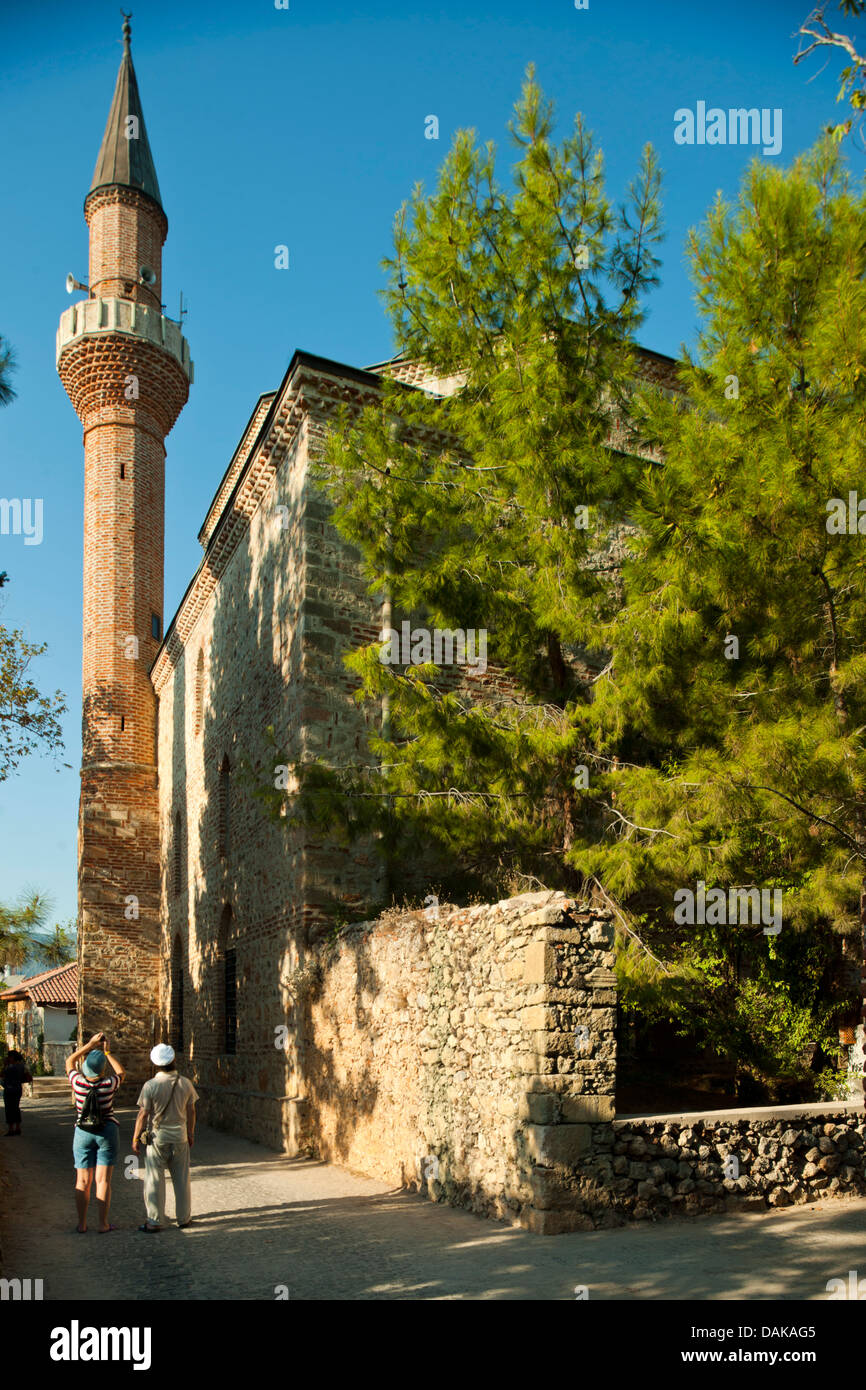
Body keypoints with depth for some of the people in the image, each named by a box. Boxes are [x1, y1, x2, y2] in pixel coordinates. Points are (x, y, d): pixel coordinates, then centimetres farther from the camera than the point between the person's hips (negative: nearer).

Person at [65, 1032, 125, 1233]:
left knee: (83, 1181, 9)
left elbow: (69, 1062, 11)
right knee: (103, 1180, 3)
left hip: (83, 1134, 2)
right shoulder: (109, 1084, -13)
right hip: (107, 1132, -2)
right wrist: (107, 1052, 14)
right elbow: (121, 1073, 11)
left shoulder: (78, 1083, -10)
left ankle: (82, 1224, 13)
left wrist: (90, 1045, 11)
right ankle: (103, 1224, 6)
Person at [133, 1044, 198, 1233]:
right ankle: (183, 1217, 21)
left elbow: (143, 1114, -12)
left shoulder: (150, 1085, -15)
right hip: (180, 1136, 3)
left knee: (154, 1180, 5)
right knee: (181, 1179, 13)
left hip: (157, 1137, -3)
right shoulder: (185, 1083, -4)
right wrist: (191, 1133, 17)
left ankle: (154, 1221, 8)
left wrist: (136, 1138, -2)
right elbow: (191, 1111, 4)